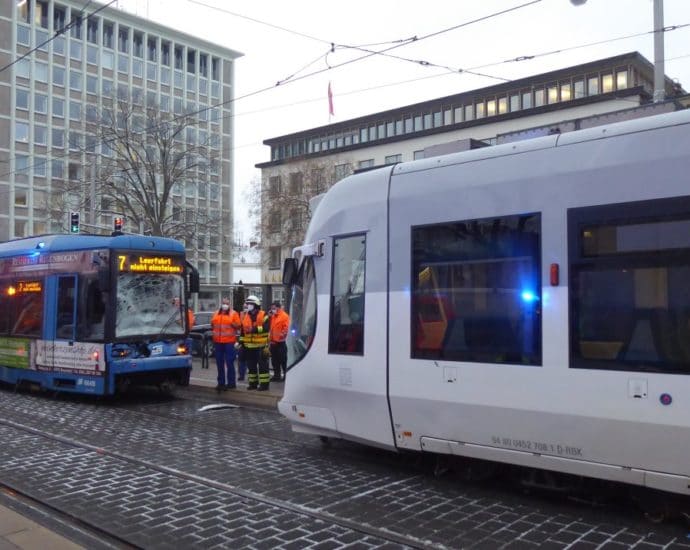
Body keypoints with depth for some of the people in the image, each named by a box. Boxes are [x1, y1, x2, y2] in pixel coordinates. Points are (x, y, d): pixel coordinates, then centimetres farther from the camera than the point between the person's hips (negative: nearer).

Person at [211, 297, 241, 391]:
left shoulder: (233, 313, 1)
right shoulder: (216, 314, 15)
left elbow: (238, 326, -1)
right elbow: (212, 325, 24)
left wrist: (233, 324, -19)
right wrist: (212, 326, 3)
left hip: (229, 341, -5)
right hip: (218, 341, 5)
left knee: (229, 362, -5)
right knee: (219, 363, 9)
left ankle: (231, 383, 1)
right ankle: (221, 382, 17)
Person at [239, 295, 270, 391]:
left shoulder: (263, 316, -6)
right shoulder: (245, 316, 13)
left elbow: (266, 328, -19)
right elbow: (243, 331, 17)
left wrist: (256, 329, -29)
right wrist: (241, 342, 14)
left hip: (261, 345, -6)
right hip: (249, 346, 6)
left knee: (262, 365, -3)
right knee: (251, 365, 12)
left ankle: (264, 383, 1)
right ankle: (253, 383, 22)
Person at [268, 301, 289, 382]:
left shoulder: (284, 316, -9)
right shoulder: (273, 316, 15)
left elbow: (286, 328, -15)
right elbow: (270, 327, 20)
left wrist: (282, 335, -19)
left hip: (280, 342, -8)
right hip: (273, 342, 8)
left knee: (283, 360, -2)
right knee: (274, 360, 12)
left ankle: (285, 375, 5)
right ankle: (277, 375, 20)